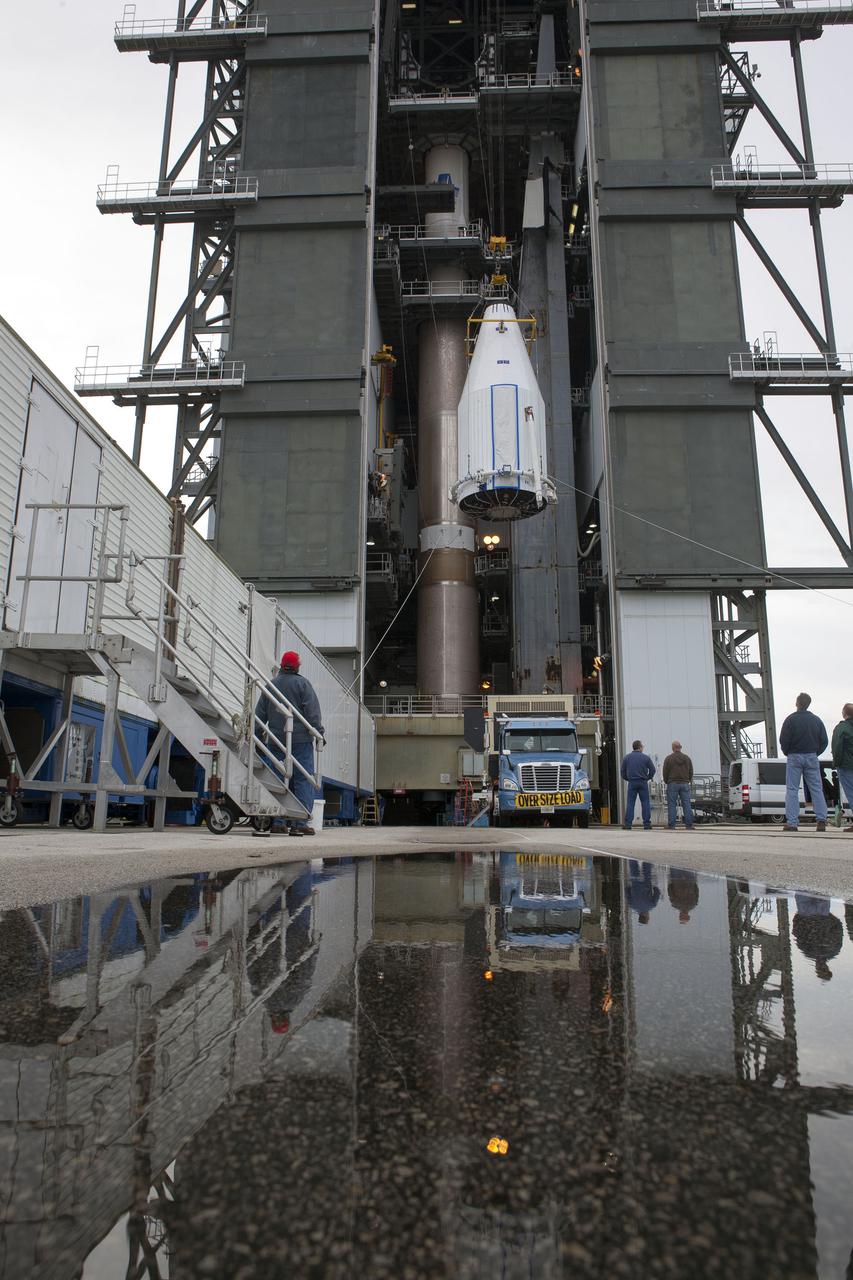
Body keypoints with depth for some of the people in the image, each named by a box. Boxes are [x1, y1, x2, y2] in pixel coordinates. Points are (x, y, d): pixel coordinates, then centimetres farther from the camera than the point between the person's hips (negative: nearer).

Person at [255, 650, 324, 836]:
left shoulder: (270, 685, 13)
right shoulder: (302, 683, -1)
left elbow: (260, 713, 14)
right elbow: (312, 710, -8)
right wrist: (319, 732, -5)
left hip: (276, 741, 5)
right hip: (300, 739, -5)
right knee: (303, 780, -3)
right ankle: (300, 823, -9)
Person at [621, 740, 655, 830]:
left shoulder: (627, 757, 4)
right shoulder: (645, 757, -1)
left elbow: (623, 771, 5)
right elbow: (652, 769, 0)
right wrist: (647, 778, 13)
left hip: (632, 783, 1)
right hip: (643, 782, -1)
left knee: (630, 803, 2)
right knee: (645, 803, 5)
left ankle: (627, 824, -3)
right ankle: (647, 824, 4)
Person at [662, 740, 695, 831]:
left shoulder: (669, 758, -3)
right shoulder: (687, 758, 8)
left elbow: (665, 772, -2)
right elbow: (691, 772, 11)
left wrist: (667, 782, 14)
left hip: (673, 784, -3)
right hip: (685, 784, 3)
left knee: (672, 805, -1)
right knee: (687, 804, 3)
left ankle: (671, 825, -4)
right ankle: (689, 825, 0)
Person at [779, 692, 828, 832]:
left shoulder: (791, 719, -8)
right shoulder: (816, 720, 6)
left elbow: (783, 740, -11)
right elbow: (824, 741, 6)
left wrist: (786, 752, 7)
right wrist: (815, 753, 16)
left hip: (795, 757, -3)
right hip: (812, 757, 4)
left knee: (792, 790, -1)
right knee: (816, 789, 7)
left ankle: (792, 822, -6)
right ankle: (821, 821, 3)